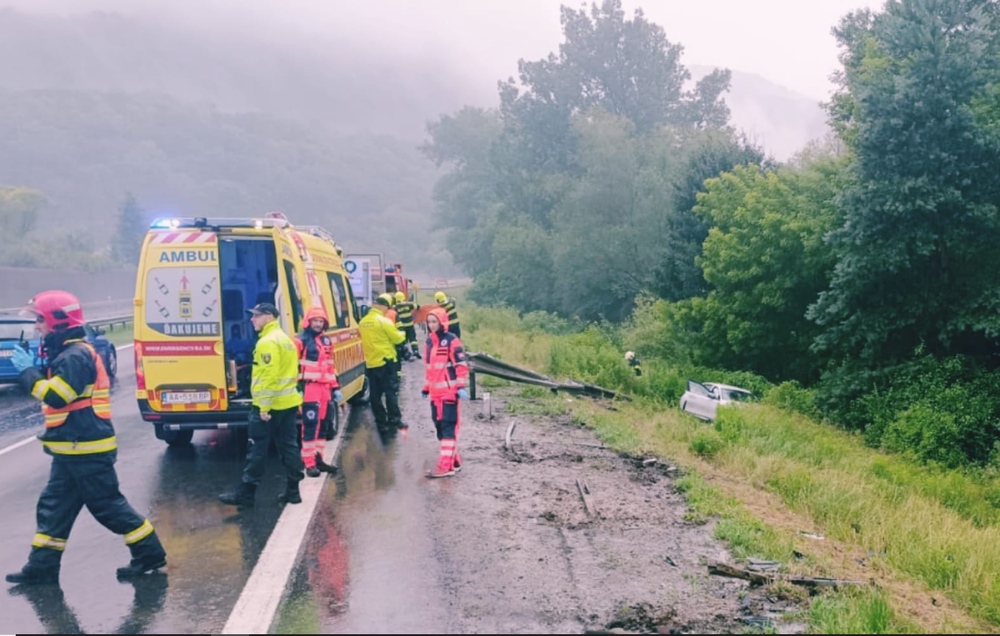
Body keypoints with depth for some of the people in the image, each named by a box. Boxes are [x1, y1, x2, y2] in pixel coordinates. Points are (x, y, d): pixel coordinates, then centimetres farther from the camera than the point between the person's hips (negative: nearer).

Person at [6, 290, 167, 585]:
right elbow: (58, 392, 20)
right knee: (54, 507, 12)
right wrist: (35, 369, 8)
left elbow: (55, 396, -26)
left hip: (86, 451, -10)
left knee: (108, 505, -2)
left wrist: (27, 371, -16)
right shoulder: (66, 354, 15)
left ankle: (150, 553, 8)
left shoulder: (75, 356, -18)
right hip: (72, 450, 10)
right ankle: (42, 566, 19)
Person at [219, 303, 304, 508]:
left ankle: (245, 494, 2)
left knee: (257, 450, -3)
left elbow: (269, 376, -22)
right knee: (289, 446, 10)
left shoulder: (267, 342, -16)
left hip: (270, 405, -9)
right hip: (289, 401, 9)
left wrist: (264, 406, -21)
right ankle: (292, 491, 12)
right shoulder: (285, 338, 15)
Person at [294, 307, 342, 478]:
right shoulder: (301, 340, -7)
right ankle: (309, 463, -4)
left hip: (324, 388, 7)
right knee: (310, 425, -8)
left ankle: (318, 459, 22)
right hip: (309, 388, -7)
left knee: (322, 425, 12)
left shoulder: (326, 340, 15)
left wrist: (336, 388, 18)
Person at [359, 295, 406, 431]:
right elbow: (397, 338, -8)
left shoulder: (362, 322, 7)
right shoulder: (384, 321, -13)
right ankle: (394, 420, -1)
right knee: (391, 391, 0)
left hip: (370, 363, 6)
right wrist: (402, 334, 14)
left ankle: (380, 420, 13)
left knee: (375, 394, 9)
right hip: (385, 361, -6)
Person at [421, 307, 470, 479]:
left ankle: (445, 466, -11)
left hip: (449, 392, -8)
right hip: (435, 393, 8)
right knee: (440, 427, 11)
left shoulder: (452, 341, -8)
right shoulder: (430, 341, 14)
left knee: (448, 427, -8)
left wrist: (461, 386, -17)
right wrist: (426, 387, 23)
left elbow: (462, 365, -11)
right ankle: (455, 461, 22)